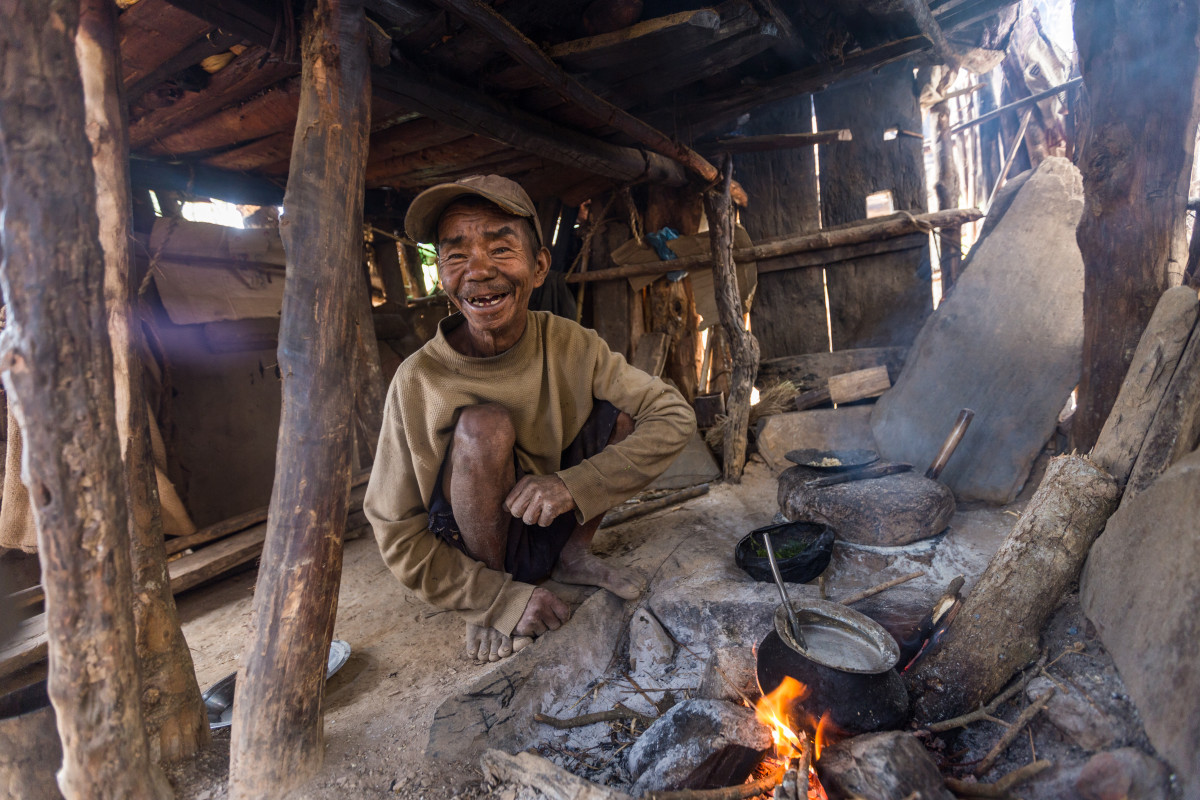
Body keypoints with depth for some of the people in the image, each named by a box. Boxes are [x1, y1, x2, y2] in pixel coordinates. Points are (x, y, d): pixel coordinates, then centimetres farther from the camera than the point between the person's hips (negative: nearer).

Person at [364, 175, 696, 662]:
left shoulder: (571, 346, -14)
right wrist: (500, 599, -23)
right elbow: (397, 535, -15)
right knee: (485, 425, -30)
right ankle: (490, 601, -9)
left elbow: (674, 416, -16)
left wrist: (572, 486, -29)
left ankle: (574, 556, 1)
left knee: (624, 409, -14)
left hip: (553, 524, 3)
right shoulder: (418, 381, -21)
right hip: (471, 549, -3)